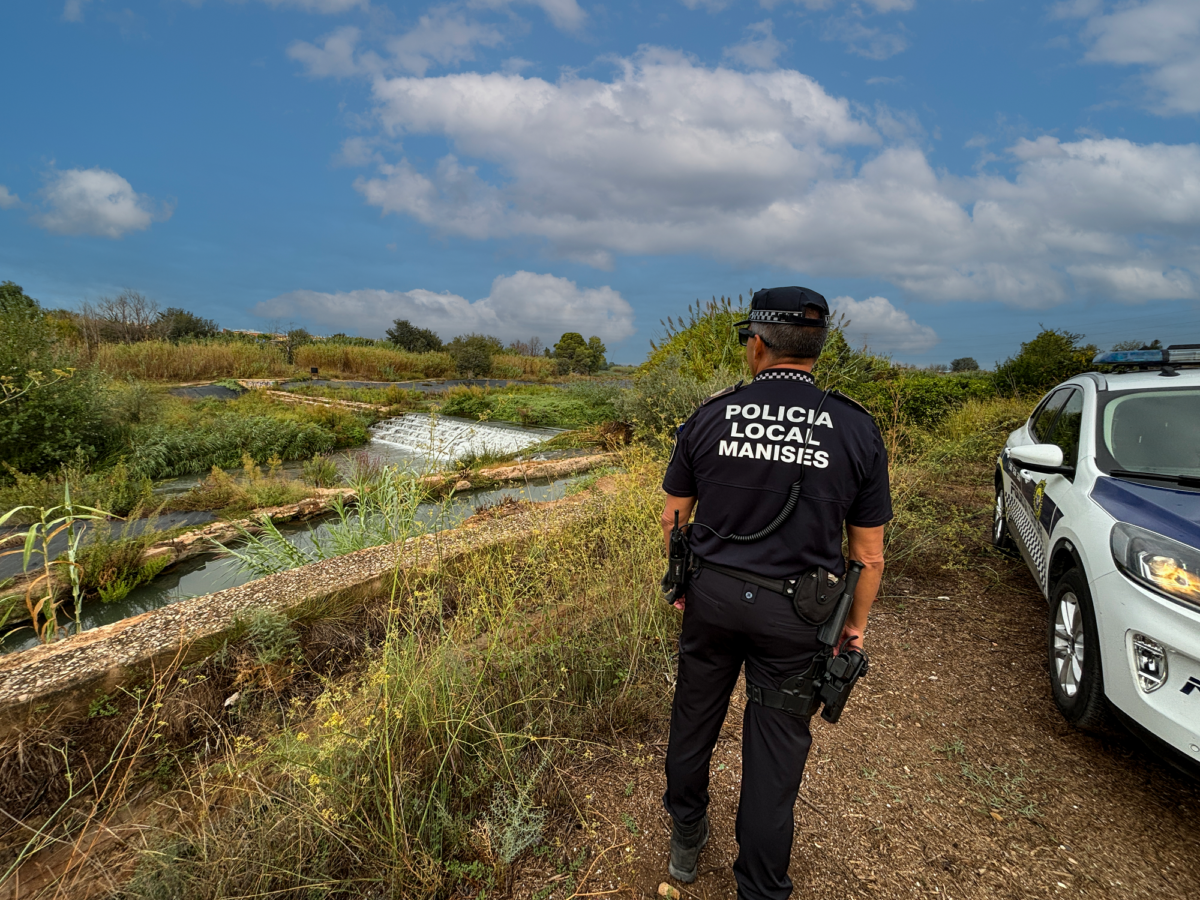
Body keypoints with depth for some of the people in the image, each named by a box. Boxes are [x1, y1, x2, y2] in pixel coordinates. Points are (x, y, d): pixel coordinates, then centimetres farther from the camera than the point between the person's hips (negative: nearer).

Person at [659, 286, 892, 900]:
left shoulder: (710, 417, -6)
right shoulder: (856, 430, -8)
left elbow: (674, 516, 2)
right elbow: (869, 555, -3)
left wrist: (680, 583, 17)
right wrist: (856, 622, 11)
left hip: (711, 596, 2)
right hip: (794, 616, -1)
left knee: (694, 717, 22)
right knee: (776, 746, 13)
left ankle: (686, 842, 45)